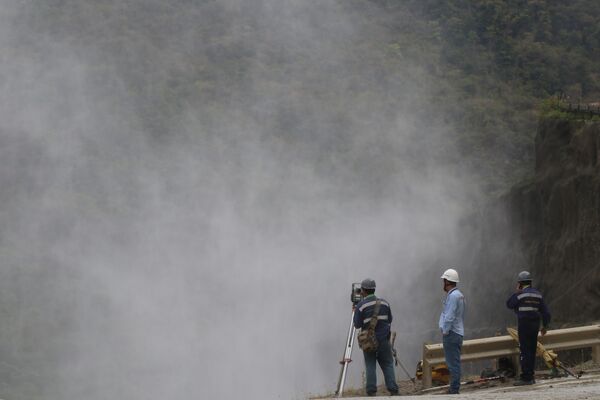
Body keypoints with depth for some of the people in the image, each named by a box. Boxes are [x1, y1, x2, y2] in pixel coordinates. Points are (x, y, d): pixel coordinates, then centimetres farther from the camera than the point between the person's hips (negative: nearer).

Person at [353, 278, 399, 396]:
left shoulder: (361, 306, -10)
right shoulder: (384, 303, 2)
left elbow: (357, 325, -7)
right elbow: (390, 320, 9)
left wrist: (355, 312, 7)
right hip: (384, 340, 2)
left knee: (370, 366, 5)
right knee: (388, 365, 8)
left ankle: (371, 392, 3)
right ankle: (393, 390, 3)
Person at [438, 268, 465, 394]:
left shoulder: (453, 296, -15)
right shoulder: (459, 295, 17)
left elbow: (449, 317, -21)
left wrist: (445, 331, -14)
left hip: (451, 333, -10)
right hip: (457, 333, 10)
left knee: (453, 363, -10)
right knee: (454, 362, 13)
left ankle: (454, 389, -11)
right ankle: (454, 388, 16)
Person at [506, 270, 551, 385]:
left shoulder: (520, 294, -10)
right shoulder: (537, 294, 9)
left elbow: (509, 304, 3)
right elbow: (545, 311, 10)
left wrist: (516, 292, 4)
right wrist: (545, 325, 17)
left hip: (524, 324, -7)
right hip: (535, 324, 7)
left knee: (525, 351, -7)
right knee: (532, 350, 13)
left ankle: (526, 377, -10)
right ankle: (530, 375, 18)